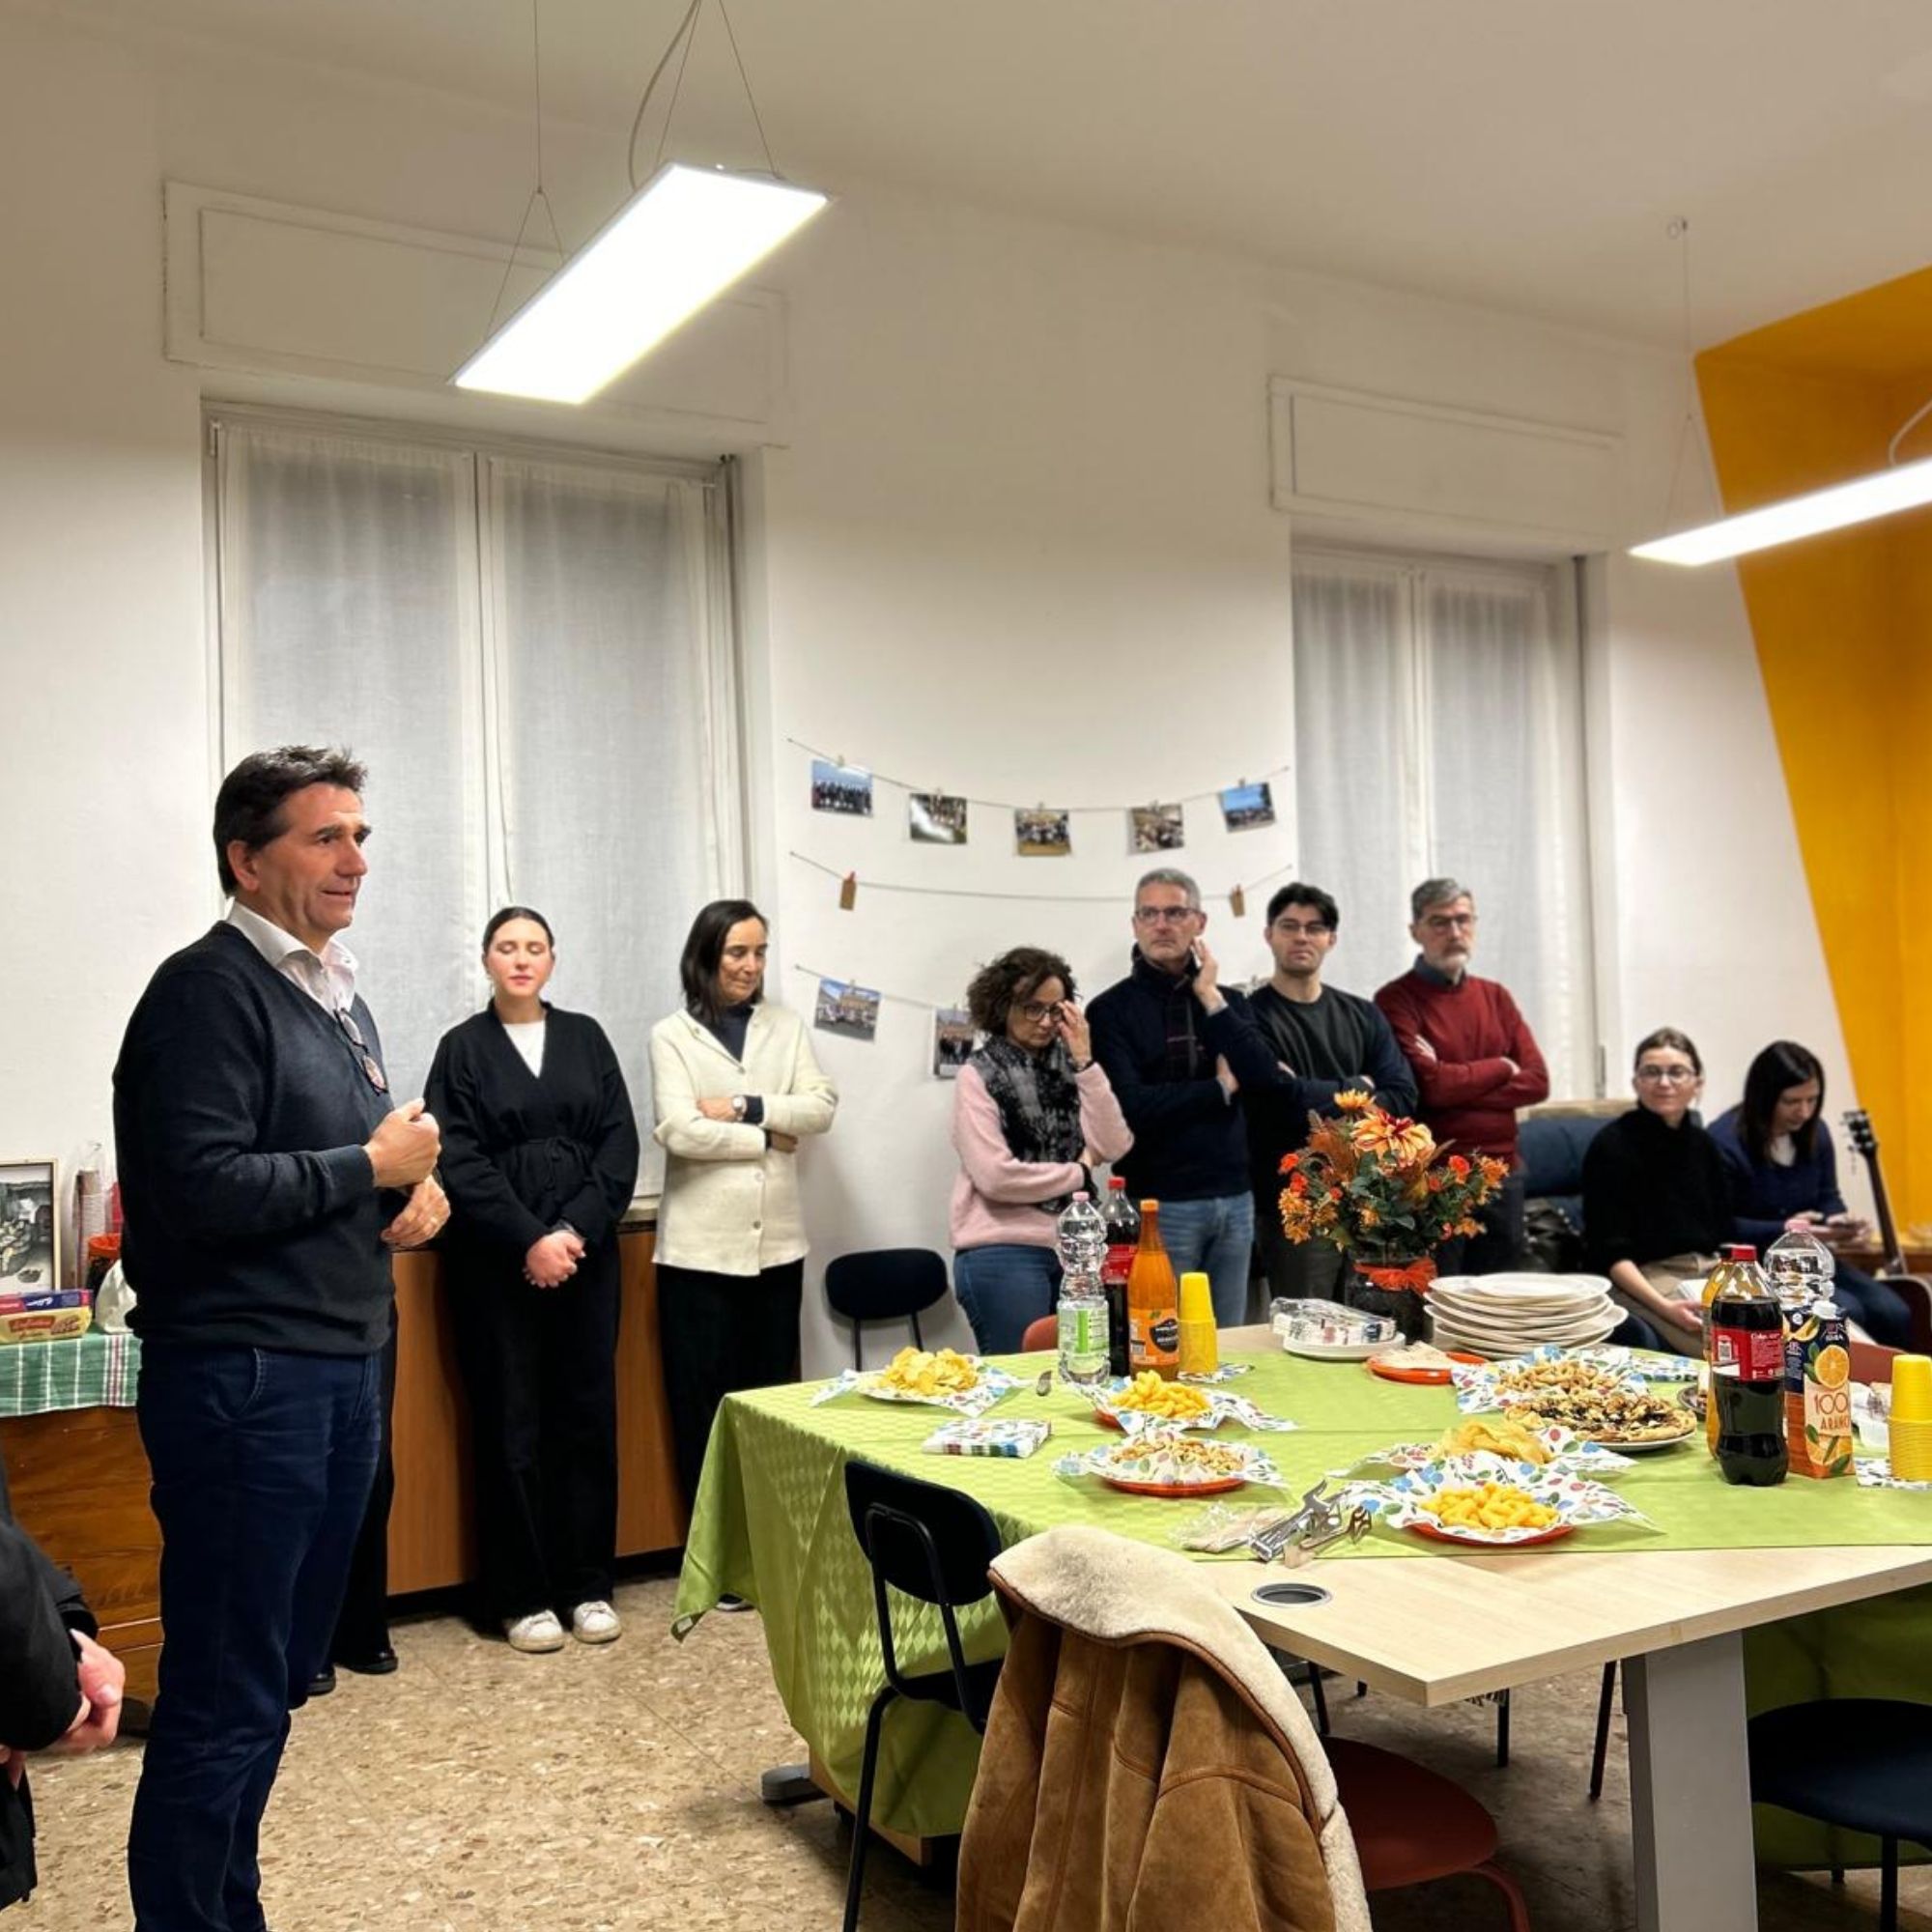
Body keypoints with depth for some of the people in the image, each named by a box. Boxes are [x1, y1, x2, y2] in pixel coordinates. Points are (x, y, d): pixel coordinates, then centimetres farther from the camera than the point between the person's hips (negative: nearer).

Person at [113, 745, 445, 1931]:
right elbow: (203, 1190, -23)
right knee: (225, 1698, -1)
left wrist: (425, 1188, 2)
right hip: (242, 1378, -9)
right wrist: (371, 1166, -13)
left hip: (343, 1367, 9)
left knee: (280, 1676, 17)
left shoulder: (338, 996, 15)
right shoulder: (209, 990, -13)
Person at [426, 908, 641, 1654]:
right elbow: (460, 1162, -7)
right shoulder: (462, 1048, 2)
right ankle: (521, 1595, 10)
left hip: (585, 1255, 3)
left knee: (587, 1415, 5)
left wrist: (576, 1230, -10)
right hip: (498, 1263, -2)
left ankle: (588, 1584, 15)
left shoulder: (585, 1038, 9)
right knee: (510, 1423, 2)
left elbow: (620, 1144, 2)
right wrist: (529, 1241, -15)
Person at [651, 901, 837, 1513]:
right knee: (705, 1406, 2)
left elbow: (821, 1108, -1)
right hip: (701, 1248, -3)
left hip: (777, 1244, 3)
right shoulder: (672, 1036, 0)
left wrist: (746, 1107, -12)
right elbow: (680, 1131, -13)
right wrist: (766, 1138, -8)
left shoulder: (786, 1026, 11)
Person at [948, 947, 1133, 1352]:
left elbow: (1114, 1147, -2)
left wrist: (1085, 1063, -7)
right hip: (1004, 1255, -5)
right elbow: (996, 1177, -15)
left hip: (1072, 1249, 5)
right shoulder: (979, 1076, -4)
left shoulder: (1067, 1067, 10)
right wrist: (1078, 1172, -4)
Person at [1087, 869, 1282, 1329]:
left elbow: (1267, 1079, -4)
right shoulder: (1111, 1010, -4)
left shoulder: (1227, 1001, 12)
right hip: (1161, 1204, -4)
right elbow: (1130, 1106, -17)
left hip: (1235, 1200, 5)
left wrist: (1211, 999, -6)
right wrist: (1221, 1088, -7)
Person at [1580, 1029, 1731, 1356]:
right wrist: (1663, 1306, -23)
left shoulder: (1703, 1145, 15)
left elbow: (1723, 1235, 17)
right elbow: (1609, 1252, -10)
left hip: (1709, 1269, 7)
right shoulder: (1612, 1146, -6)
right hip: (1643, 1278, -6)